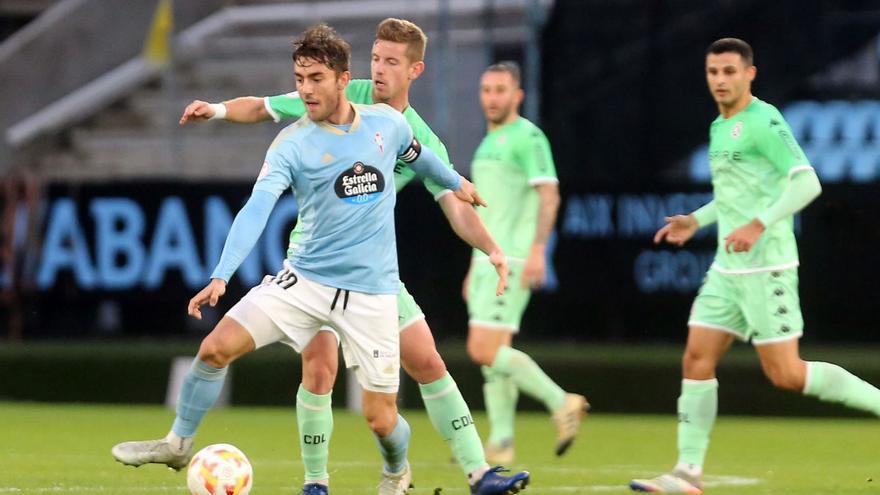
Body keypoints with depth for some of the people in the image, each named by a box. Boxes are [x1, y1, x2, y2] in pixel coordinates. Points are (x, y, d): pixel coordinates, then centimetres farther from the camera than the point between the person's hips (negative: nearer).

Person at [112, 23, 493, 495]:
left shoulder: (385, 122, -1)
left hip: (371, 291, 0)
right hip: (305, 278, 0)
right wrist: (221, 276, -34)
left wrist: (455, 182, 39)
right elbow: (257, 208, -22)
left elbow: (416, 154, 23)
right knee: (216, 347, -15)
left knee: (381, 418, -1)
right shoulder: (292, 145, -9)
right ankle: (178, 443, 9)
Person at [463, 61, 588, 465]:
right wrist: (475, 268, 24)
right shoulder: (489, 142, 20)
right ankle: (500, 446, 5)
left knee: (484, 350, -15)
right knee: (492, 355, 5)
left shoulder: (527, 136, -8)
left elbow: (549, 195, -17)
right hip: (488, 261, 9)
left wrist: (537, 250, -26)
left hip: (512, 262, -9)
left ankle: (562, 403, -7)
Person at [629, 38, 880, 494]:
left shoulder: (764, 122, -12)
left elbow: (806, 183, -21)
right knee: (697, 361, 1)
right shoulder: (719, 128, 16)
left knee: (786, 375, -10)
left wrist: (758, 225, -28)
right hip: (727, 269, 9)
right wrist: (695, 220, 21)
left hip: (766, 268, -9)